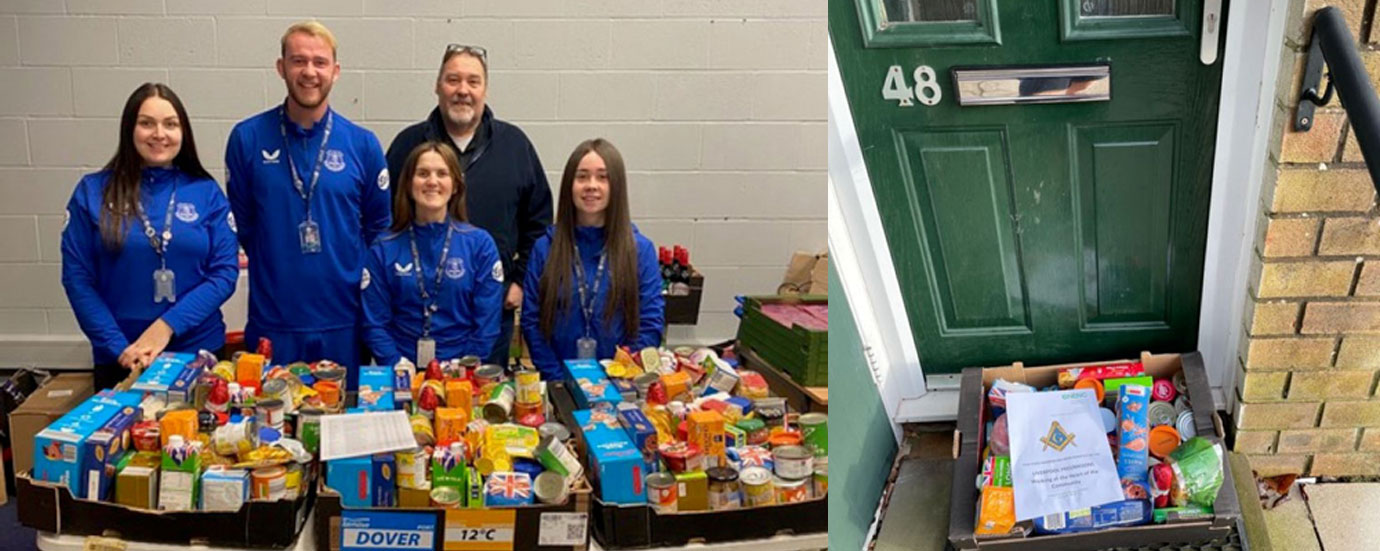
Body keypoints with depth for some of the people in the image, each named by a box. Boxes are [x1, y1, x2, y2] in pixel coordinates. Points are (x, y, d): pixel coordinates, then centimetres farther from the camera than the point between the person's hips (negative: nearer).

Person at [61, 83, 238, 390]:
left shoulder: (206, 193, 1)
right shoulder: (93, 192, 0)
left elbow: (225, 272, -4)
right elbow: (77, 277, -3)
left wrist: (167, 326, -14)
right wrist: (119, 347, -12)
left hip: (198, 353, 1)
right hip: (121, 362, 0)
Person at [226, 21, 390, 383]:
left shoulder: (362, 144, 0)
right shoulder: (247, 138, -2)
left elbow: (378, 228, 8)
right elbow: (242, 224, 7)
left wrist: (357, 279, 3)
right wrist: (278, 268, 7)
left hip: (343, 322, 1)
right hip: (271, 322, 0)